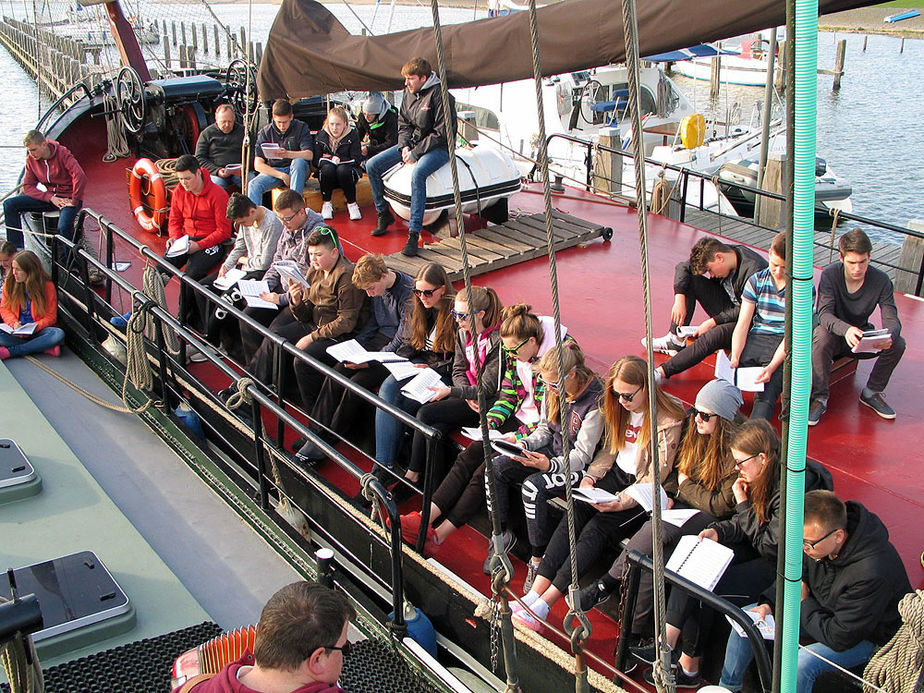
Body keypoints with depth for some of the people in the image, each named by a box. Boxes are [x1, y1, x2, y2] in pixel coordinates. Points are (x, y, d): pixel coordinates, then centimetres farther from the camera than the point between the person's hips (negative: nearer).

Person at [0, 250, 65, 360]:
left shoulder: (47, 286, -7)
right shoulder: (9, 283, 2)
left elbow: (51, 317, -5)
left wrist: (33, 328, -21)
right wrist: (13, 323, -14)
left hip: (38, 330, -2)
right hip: (15, 330, 2)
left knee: (59, 334, -33)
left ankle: (10, 351, -29)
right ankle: (46, 348, -27)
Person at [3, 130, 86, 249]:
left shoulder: (62, 153, -18)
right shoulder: (31, 159, -2)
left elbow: (80, 177, -30)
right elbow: (28, 186, -1)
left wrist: (74, 202, -24)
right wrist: (51, 198, -16)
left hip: (68, 197, -6)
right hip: (50, 196, 6)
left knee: (63, 227, -36)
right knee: (9, 204, -7)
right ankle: (17, 248, -4)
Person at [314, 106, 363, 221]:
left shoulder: (352, 135, -4)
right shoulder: (321, 136, 0)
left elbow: (357, 160, -8)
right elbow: (316, 161, -3)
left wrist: (340, 160, -21)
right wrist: (331, 160, -21)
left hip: (348, 172, -1)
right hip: (328, 176, 1)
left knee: (343, 170, -36)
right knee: (327, 168, -33)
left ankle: (352, 204, -17)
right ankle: (326, 203, -16)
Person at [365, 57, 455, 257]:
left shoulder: (439, 96, -19)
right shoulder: (408, 92, 4)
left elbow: (442, 133, -21)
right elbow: (403, 123, 13)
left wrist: (415, 153, -20)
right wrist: (404, 146, -7)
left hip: (438, 147, -8)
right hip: (412, 143, 8)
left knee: (418, 174, -39)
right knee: (372, 165, 0)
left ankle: (414, 234, -37)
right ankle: (383, 214, 17)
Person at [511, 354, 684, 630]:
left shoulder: (669, 420, -15)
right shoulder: (618, 408, 5)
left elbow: (656, 477, -14)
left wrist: (621, 503, -24)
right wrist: (590, 477, -6)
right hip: (616, 474, 6)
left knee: (596, 529, -26)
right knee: (575, 515, -21)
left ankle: (544, 603, -31)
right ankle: (535, 591, -30)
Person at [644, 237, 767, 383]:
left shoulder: (753, 270, -29)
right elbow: (683, 267, -1)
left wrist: (712, 322, -23)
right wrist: (679, 299, -14)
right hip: (728, 309, 8)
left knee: (715, 335, -38)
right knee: (690, 280, -5)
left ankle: (663, 371, -41)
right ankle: (676, 340, -8)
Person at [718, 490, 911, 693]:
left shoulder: (871, 573, -38)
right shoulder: (817, 536, -17)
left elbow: (840, 637, -30)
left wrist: (803, 603, -17)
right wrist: (769, 604, -11)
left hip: (866, 635, -7)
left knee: (799, 664, -32)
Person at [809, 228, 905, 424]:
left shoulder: (881, 281, -15)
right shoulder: (830, 275, -20)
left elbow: (891, 319, -20)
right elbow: (824, 314, -30)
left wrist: (889, 336, -46)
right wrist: (845, 329, -53)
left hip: (861, 336, 3)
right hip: (834, 333, -3)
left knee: (897, 344, -22)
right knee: (821, 338, -37)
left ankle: (871, 393, -1)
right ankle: (820, 398, -21)